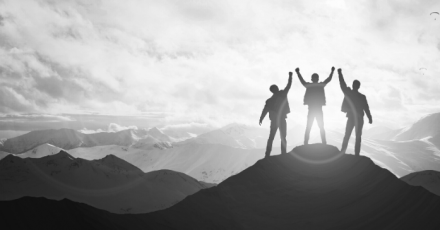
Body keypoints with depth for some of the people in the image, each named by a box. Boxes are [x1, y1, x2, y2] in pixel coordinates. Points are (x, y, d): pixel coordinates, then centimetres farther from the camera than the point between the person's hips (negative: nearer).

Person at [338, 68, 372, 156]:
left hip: (350, 118, 1)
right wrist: (370, 118, 3)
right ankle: (356, 154, 0)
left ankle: (342, 153, 4)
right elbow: (366, 108, -9)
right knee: (358, 137, 4)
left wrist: (340, 73, 13)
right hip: (359, 119, -1)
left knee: (347, 136, 9)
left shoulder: (348, 93, -10)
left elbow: (342, 84, 1)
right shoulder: (362, 97, -13)